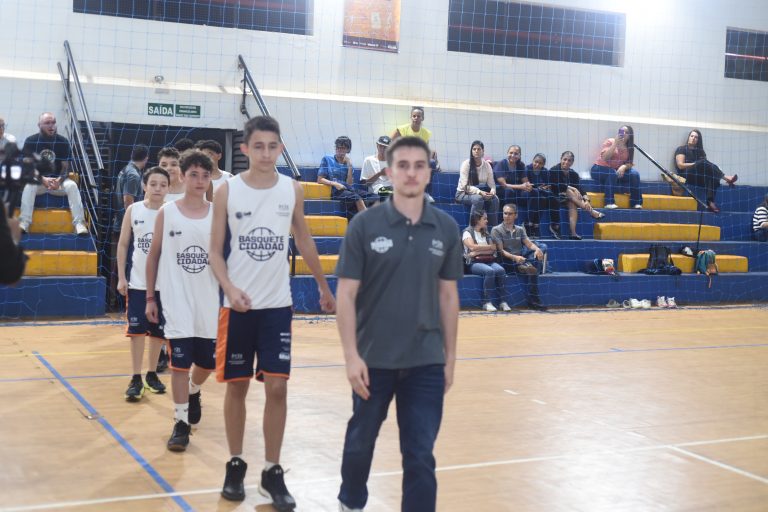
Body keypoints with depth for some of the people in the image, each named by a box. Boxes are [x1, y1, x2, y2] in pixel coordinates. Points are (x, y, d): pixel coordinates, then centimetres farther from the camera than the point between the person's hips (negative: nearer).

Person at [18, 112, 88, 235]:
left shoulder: (63, 141, -1)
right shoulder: (31, 141, -3)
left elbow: (65, 167, -2)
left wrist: (59, 181, -24)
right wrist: (43, 180, -25)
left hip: (58, 180, 1)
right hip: (37, 180, -1)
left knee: (72, 186, -28)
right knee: (29, 186, -33)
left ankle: (79, 224, -34)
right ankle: (24, 223, -37)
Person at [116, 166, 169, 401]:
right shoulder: (133, 210, -2)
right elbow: (123, 244, 5)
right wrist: (121, 277, 0)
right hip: (137, 282, 0)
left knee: (158, 332, 10)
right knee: (136, 331, 0)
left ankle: (152, 374, 24)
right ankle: (136, 379, 7)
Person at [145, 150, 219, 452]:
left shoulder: (217, 214, 0)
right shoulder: (166, 213, -2)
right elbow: (153, 256, 4)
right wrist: (150, 297, 3)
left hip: (209, 302, 2)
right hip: (177, 301, -2)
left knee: (207, 361, 12)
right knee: (180, 362, -4)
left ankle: (193, 393, 44)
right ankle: (181, 422, 6)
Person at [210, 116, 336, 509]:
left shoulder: (292, 190, 1)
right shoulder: (227, 192, -5)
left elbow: (304, 242, 14)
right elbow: (215, 251, -4)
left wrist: (324, 288, 19)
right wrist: (230, 288, -22)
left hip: (278, 305, 1)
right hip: (238, 306, -1)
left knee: (277, 388, -1)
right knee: (236, 386, 7)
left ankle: (272, 473, 10)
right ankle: (235, 465, 22)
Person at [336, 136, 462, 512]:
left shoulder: (447, 229, 1)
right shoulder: (364, 225, -7)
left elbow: (448, 295, 7)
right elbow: (346, 293, -7)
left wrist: (450, 356, 7)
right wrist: (351, 355, -14)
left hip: (426, 362, 1)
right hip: (373, 359, -1)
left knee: (420, 456, 2)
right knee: (360, 441, 18)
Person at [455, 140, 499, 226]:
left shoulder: (487, 165, 0)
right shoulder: (466, 164, -13)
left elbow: (491, 183, 0)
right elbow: (465, 186, -19)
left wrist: (492, 191, -24)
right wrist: (479, 192, -32)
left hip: (481, 193, 4)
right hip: (463, 194, -4)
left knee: (495, 199, -24)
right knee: (478, 198, -35)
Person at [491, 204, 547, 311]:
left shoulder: (520, 229, 18)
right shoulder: (496, 230, 1)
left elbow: (529, 244, 3)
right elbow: (501, 251, -10)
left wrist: (537, 249, -23)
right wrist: (514, 257, -30)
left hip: (521, 259, 5)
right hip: (507, 262, -5)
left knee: (543, 246, -19)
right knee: (531, 270, -36)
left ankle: (528, 265, -42)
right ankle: (533, 300, -39)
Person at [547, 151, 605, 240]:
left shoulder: (573, 174, 4)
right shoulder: (553, 171, -9)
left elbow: (579, 188, -8)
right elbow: (555, 186, -19)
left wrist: (586, 200, -26)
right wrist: (572, 189, -22)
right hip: (555, 197, -4)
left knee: (572, 204, -27)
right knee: (568, 192, -27)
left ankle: (573, 232, -39)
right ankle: (591, 212, -31)